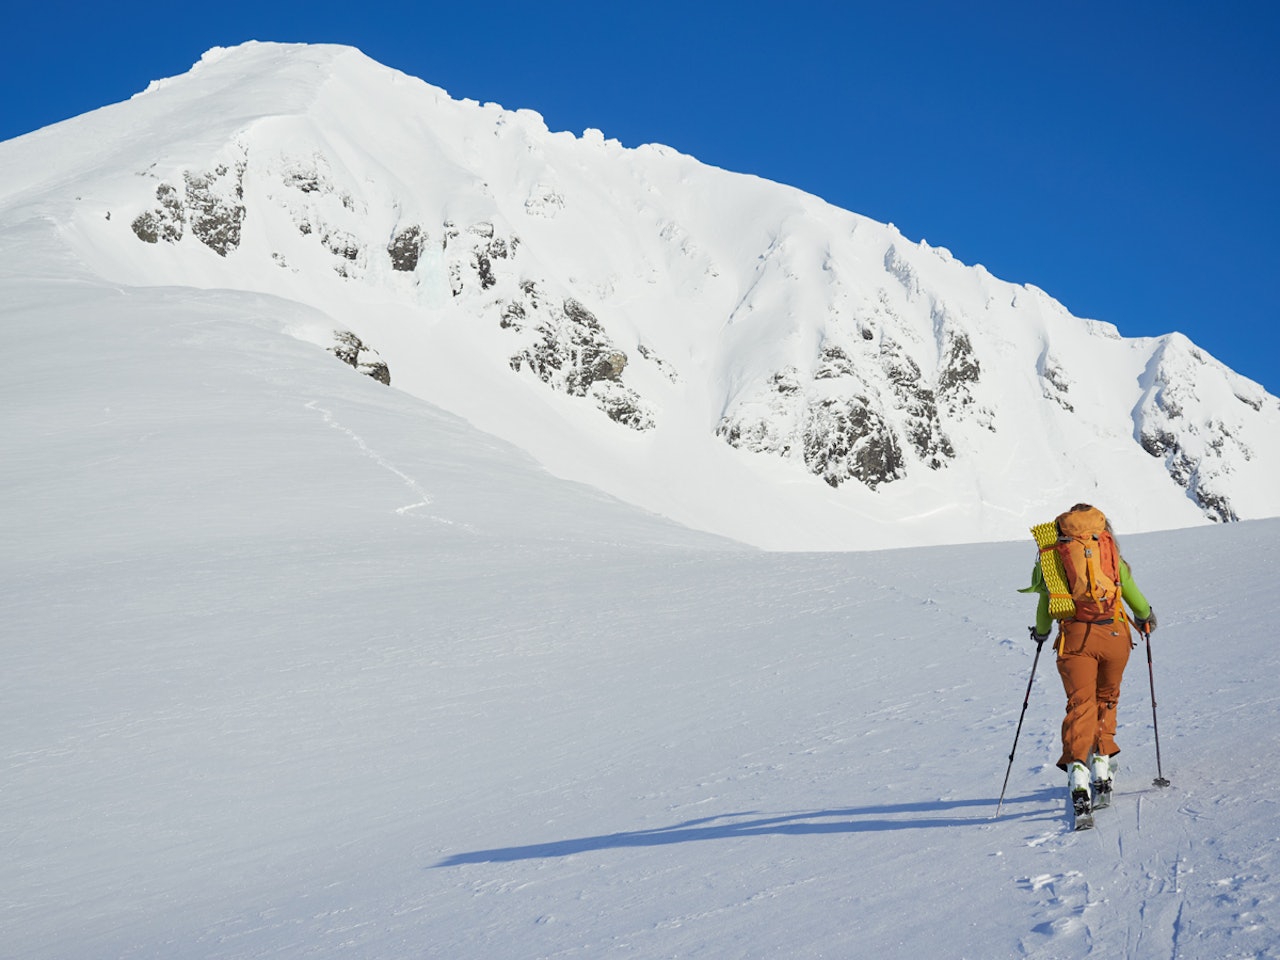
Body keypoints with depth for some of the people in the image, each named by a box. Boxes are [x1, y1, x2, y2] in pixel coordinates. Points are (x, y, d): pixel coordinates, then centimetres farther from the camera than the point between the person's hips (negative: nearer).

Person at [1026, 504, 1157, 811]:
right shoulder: (1110, 550, 13)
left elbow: (1046, 598, 20)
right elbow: (1130, 590, 21)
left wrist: (1041, 631, 38)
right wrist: (1145, 615, 41)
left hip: (1075, 635, -1)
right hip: (1114, 635, 1)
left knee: (1080, 703, -4)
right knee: (1106, 699, 20)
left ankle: (1078, 768, -23)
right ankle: (1102, 763, 15)